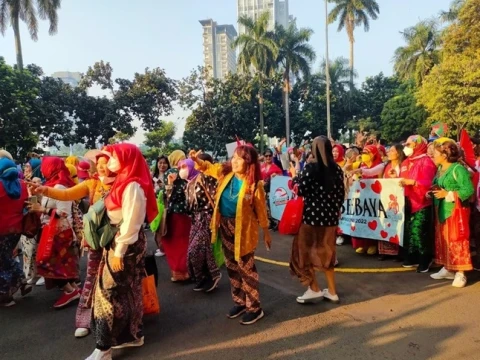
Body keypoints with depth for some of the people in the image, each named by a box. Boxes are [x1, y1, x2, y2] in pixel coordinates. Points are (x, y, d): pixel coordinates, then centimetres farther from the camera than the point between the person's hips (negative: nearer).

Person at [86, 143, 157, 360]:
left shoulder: (132, 186, -19)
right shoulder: (123, 182, 11)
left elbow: (130, 222, -21)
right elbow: (117, 216, 12)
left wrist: (119, 253, -18)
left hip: (126, 244, -9)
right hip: (117, 241, 9)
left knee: (111, 291, -1)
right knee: (126, 289, 16)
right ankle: (132, 333, 30)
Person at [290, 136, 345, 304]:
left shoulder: (311, 167, -12)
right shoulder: (337, 168, 3)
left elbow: (300, 190, -11)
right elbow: (341, 194, 6)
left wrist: (295, 176, 6)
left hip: (312, 214, -6)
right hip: (330, 215, 6)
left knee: (304, 250, 11)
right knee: (326, 251, 19)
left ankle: (314, 289, 14)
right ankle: (331, 291, 25)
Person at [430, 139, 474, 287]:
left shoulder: (458, 169, -14)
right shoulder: (440, 169, 11)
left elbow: (469, 190, -20)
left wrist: (447, 194, -20)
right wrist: (435, 190, 1)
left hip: (456, 210, -9)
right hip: (441, 209, 9)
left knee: (457, 240, -4)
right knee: (443, 239, 13)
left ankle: (460, 273, 5)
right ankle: (447, 269, 24)